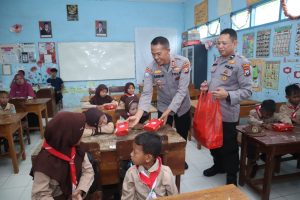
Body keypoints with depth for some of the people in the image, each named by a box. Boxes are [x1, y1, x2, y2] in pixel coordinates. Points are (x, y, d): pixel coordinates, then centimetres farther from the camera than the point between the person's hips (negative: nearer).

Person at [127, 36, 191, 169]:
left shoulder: (183, 63, -24)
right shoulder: (151, 68, -19)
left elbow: (182, 90, -26)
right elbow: (147, 93, -24)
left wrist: (168, 112, -32)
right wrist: (138, 115, -38)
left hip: (182, 106, 0)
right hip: (163, 107, 1)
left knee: (182, 136, 16)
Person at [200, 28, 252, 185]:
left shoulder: (241, 63, -14)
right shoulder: (217, 61, 10)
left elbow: (247, 91, -17)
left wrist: (228, 95, -31)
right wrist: (207, 87, 0)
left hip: (228, 113, -7)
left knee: (229, 146, 8)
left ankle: (232, 178, 29)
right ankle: (218, 165, 46)